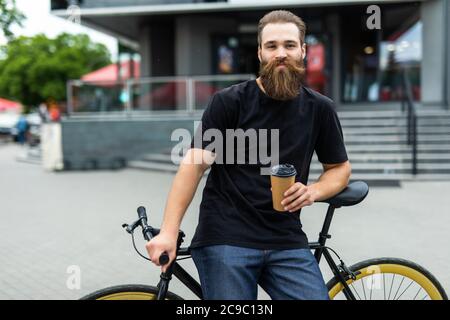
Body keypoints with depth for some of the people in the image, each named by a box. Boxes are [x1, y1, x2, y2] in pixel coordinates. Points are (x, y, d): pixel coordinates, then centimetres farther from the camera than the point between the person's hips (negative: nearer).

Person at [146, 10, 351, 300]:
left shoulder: (320, 109, 4)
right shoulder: (229, 101, -5)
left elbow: (340, 168, 16)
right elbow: (194, 164, -9)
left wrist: (314, 191, -7)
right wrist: (168, 232, -18)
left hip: (287, 243, 3)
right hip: (225, 239, -2)